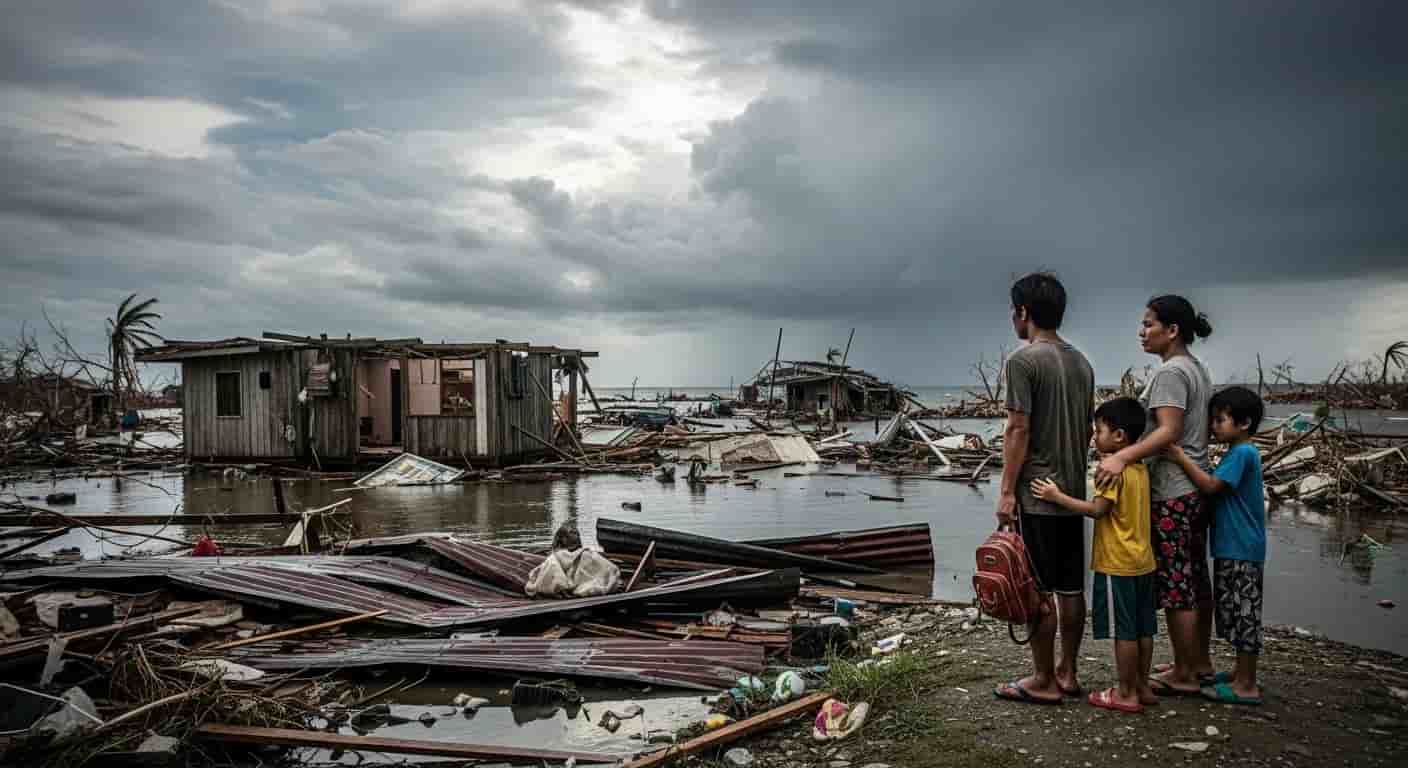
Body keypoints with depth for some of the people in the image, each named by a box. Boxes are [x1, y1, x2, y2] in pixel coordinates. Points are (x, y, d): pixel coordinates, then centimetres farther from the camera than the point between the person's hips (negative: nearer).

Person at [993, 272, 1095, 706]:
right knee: (1071, 588, 12)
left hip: (1035, 494, -8)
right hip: (1074, 492, 8)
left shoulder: (1023, 360, -13)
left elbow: (1018, 430, -16)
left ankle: (1044, 682, 7)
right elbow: (1087, 430, 15)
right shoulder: (1081, 362, 11)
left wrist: (1007, 491, -12)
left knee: (1039, 591, 0)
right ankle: (1067, 673, 22)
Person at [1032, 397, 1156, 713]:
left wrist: (1058, 497, -16)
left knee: (1124, 631, 0)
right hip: (1143, 561, 9)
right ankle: (1142, 687, 23)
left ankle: (1126, 694, 8)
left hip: (1117, 565, -9)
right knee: (1143, 629, 13)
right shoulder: (1140, 467, 10)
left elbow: (1098, 509, -21)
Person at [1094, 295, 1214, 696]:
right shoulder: (1197, 369, 15)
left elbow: (1168, 431, -27)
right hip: (1197, 486, 10)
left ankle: (1183, 675, 6)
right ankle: (1200, 661, 28)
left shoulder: (1171, 372, -15)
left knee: (1175, 585, -2)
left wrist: (1121, 457, -39)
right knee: (1196, 578, 17)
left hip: (1171, 493, -10)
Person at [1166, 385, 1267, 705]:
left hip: (1241, 551, -10)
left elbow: (1211, 485, -21)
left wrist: (1181, 457, -17)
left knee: (1244, 614, -4)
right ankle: (1241, 674, 27)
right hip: (1232, 548, 10)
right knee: (1236, 613, 17)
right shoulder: (1239, 453, 15)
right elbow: (1217, 488, 17)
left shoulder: (1242, 453, -16)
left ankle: (1247, 686, 2)